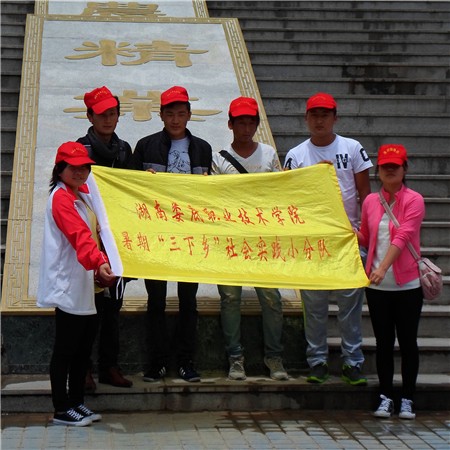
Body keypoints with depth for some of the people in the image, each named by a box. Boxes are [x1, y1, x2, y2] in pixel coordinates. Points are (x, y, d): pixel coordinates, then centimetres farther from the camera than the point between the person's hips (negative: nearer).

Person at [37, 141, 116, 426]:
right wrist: (99, 262, -41)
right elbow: (79, 235, -28)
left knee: (84, 348, 13)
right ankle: (62, 410, 4)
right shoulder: (61, 197, -13)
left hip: (86, 287, 10)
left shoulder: (82, 195, 16)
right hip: (68, 286, -10)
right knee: (66, 349, -3)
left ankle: (77, 402, 22)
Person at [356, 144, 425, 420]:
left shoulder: (413, 200, -6)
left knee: (407, 342, 4)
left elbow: (403, 236, -18)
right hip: (377, 285, 4)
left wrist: (383, 267, -28)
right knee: (384, 342, 9)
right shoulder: (370, 201, 8)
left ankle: (407, 400, 13)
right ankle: (386, 398, 17)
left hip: (407, 285, -4)